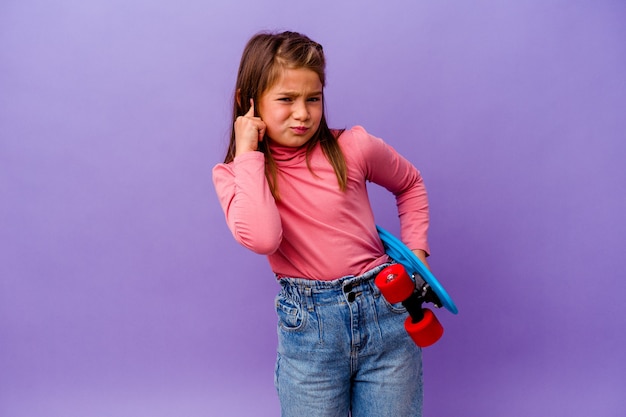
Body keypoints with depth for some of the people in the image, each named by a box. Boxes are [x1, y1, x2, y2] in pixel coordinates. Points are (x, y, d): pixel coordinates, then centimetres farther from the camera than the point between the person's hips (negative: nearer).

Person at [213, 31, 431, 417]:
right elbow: (262, 237, -25)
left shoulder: (353, 147, -5)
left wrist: (416, 250, 6)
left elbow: (410, 184, 15)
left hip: (384, 309, 1)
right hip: (308, 326, 0)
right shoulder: (232, 174, -4)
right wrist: (248, 153, -19)